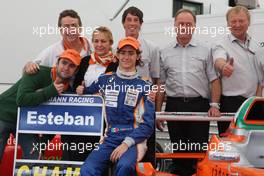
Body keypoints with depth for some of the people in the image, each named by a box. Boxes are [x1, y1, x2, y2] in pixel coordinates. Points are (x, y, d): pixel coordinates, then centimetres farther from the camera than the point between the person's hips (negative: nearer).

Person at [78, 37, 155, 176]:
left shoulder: (144, 86, 7)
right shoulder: (104, 80, 13)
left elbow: (148, 124, 1)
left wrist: (126, 143, -12)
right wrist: (81, 91, 4)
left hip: (132, 139, -2)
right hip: (109, 139, 2)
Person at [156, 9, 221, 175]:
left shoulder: (205, 50, 5)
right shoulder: (165, 52, 10)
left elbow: (214, 80, 3)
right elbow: (161, 84, 11)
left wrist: (214, 105, -9)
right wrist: (158, 112, 7)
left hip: (199, 105, -2)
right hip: (174, 106, 2)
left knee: (198, 151, -2)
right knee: (178, 151, 8)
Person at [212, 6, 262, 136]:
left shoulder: (255, 45, 13)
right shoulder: (222, 45, -6)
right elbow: (218, 60, -29)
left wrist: (257, 97, 8)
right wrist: (223, 66, -52)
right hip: (231, 102, -6)